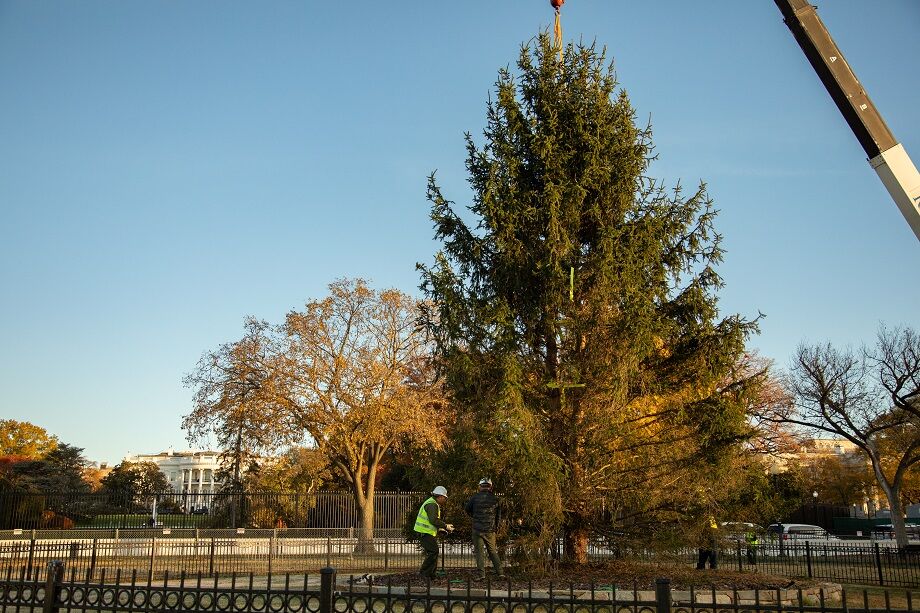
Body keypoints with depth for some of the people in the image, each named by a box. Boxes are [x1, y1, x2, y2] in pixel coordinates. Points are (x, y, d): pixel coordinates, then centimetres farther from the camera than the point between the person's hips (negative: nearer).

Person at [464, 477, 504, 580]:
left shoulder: (475, 497, -5)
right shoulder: (494, 499, 0)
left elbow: (467, 509, 8)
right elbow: (498, 515, 8)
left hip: (478, 529, -2)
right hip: (490, 530, 2)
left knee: (479, 552, 3)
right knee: (493, 551, 13)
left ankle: (481, 574, -4)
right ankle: (500, 573, 7)